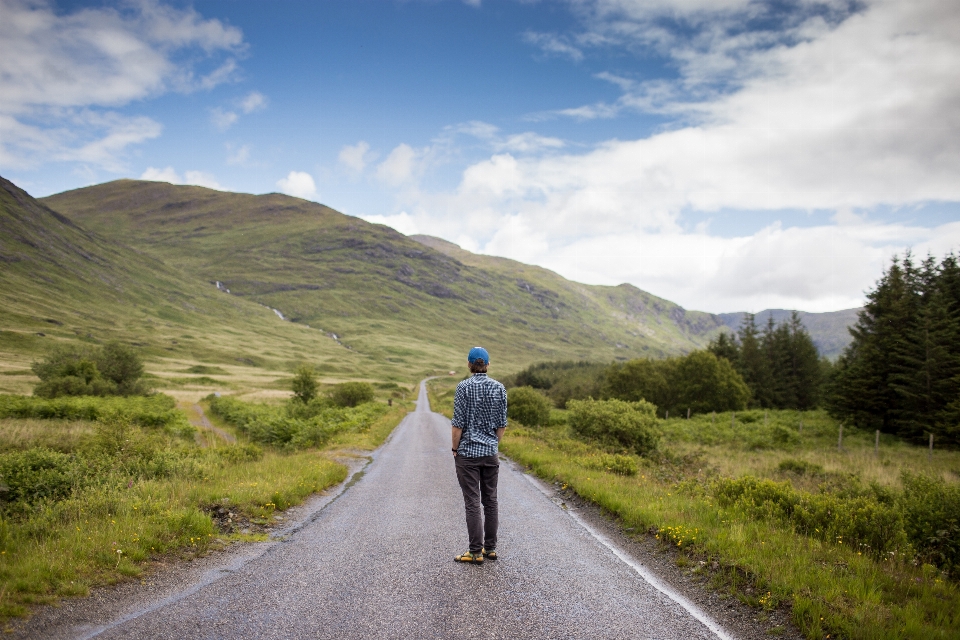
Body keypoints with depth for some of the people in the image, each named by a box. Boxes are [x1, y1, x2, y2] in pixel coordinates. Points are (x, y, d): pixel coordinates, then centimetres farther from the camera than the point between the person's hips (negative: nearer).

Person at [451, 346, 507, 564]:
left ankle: (476, 552, 3)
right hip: (490, 453, 4)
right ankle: (490, 548, 18)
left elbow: (458, 423, -11)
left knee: (472, 502, -1)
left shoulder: (464, 387, -11)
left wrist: (455, 449, 0)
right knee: (490, 501, 12)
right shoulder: (499, 388, 1)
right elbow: (502, 424, 5)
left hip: (468, 453, -4)